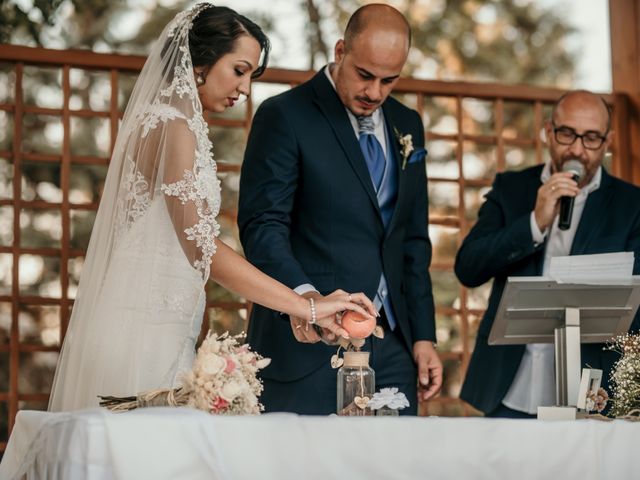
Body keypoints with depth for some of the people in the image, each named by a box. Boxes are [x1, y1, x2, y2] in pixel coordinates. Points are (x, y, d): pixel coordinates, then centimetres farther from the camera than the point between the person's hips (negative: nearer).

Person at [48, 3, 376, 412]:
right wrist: (307, 308, -25)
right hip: (145, 328, -10)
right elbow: (202, 248, -23)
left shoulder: (162, 119, 16)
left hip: (154, 324, 10)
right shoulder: (174, 126, -13)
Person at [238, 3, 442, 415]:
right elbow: (262, 224, -13)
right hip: (308, 341, -5)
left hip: (391, 345, 6)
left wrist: (423, 335, 12)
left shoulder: (407, 125, 15)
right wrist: (301, 293, -30)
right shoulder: (284, 116, -5)